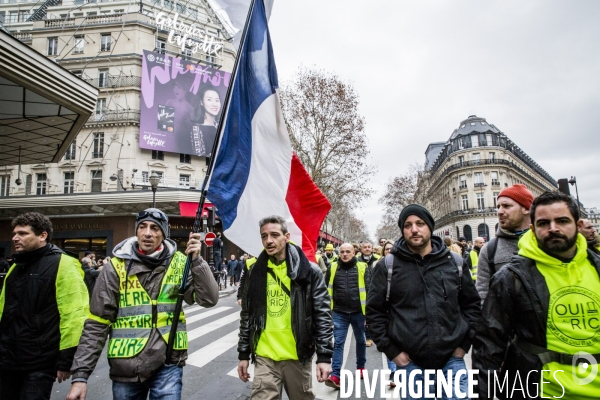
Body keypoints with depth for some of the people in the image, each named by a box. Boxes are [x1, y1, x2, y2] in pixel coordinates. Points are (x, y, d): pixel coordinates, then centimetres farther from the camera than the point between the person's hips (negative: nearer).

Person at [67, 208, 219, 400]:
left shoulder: (178, 263, -4)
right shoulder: (116, 267, -6)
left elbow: (209, 299, -10)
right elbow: (97, 325, -2)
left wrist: (196, 260, -19)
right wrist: (80, 375, -6)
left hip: (167, 364, -1)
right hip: (126, 367, 1)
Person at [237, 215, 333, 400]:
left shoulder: (309, 271, -8)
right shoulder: (255, 272, 1)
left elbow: (323, 315, -7)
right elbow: (247, 316, 8)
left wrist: (324, 356, -10)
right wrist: (243, 354, 8)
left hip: (298, 356, -1)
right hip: (264, 358, 2)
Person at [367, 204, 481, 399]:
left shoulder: (455, 262, 3)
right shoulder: (387, 266, -5)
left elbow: (472, 304, 12)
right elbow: (374, 311, -1)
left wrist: (464, 344, 6)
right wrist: (392, 351, -4)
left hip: (452, 360, 2)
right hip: (410, 363, -1)